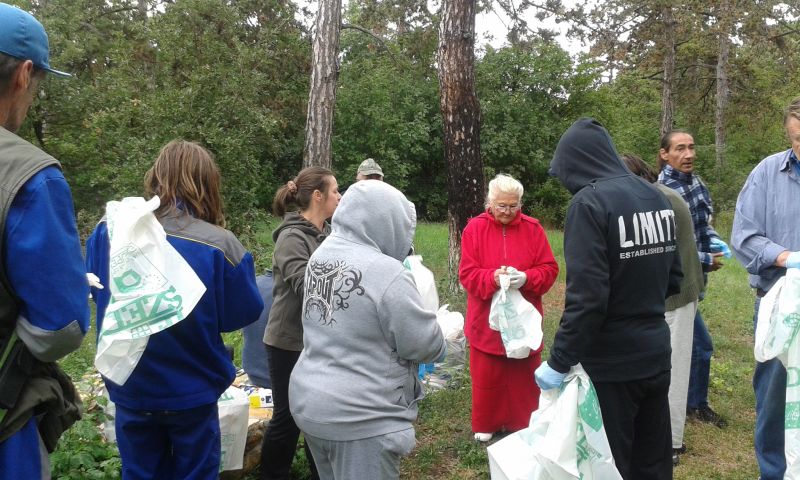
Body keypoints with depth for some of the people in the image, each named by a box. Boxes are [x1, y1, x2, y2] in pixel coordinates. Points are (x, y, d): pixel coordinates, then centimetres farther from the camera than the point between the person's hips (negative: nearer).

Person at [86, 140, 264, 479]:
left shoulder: (108, 230, -12)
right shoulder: (218, 244, -23)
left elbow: (94, 291, 7)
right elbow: (245, 313, -10)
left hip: (129, 388, 3)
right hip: (192, 391, -3)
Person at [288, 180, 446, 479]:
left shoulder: (321, 255, 2)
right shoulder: (386, 274, -23)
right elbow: (426, 346, -15)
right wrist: (443, 339, 7)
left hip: (309, 401, 8)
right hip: (360, 418, -8)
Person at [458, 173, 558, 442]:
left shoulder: (533, 228, -1)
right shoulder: (475, 228, -4)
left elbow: (549, 269, -3)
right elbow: (467, 274, -8)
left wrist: (526, 278, -21)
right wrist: (492, 278, -25)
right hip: (486, 321, -1)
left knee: (524, 375, 9)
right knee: (487, 377, 8)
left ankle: (523, 425, 26)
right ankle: (486, 425, 26)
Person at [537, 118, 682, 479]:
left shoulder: (589, 202, -17)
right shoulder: (656, 198, 6)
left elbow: (587, 296, -24)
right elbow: (673, 279, 13)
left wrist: (559, 361, -17)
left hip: (611, 364, -7)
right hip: (656, 355, 7)